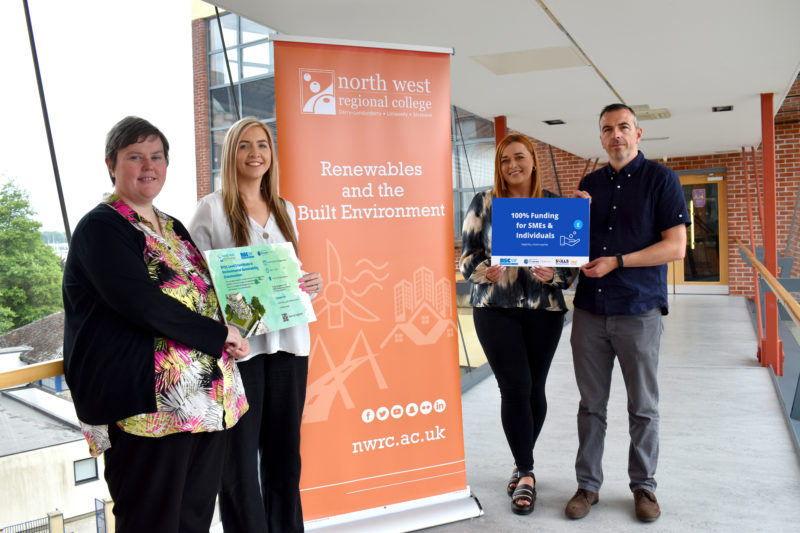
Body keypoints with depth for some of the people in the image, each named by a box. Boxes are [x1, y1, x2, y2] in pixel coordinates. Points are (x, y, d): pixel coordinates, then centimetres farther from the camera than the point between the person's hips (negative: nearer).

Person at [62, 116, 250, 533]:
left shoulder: (173, 228, 19)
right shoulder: (100, 228, -6)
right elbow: (140, 303, -19)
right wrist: (219, 336, -13)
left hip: (207, 401, 8)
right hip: (149, 407, -7)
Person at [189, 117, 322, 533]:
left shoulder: (285, 210, 14)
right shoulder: (212, 208, -1)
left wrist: (312, 284, -1)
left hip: (288, 341, 5)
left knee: (284, 451, 13)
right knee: (240, 455, 3)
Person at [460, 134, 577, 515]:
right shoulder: (484, 202, 5)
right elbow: (467, 254, 3)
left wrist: (552, 273, -14)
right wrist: (484, 270, -17)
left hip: (544, 307, 2)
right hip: (495, 308, -1)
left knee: (535, 388, 8)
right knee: (515, 387, -6)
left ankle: (521, 464, 30)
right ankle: (525, 472, 10)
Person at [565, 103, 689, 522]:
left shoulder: (660, 179, -1)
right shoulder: (589, 184, 12)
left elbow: (676, 246, -8)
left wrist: (617, 262, -15)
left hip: (639, 311, -3)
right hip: (589, 310, 4)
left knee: (643, 407, 9)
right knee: (591, 404, 10)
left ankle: (643, 485, 26)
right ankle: (588, 484, 22)